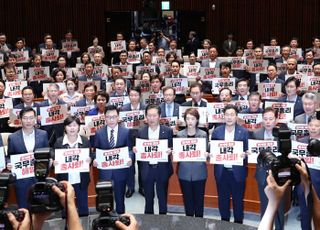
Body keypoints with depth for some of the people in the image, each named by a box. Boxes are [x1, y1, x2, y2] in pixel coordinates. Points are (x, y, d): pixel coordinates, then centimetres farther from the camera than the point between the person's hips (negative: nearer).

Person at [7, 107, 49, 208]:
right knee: (23, 209, 9)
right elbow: (9, 157, 6)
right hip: (21, 180, -1)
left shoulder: (43, 134, 0)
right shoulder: (13, 138, -2)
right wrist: (9, 164, -16)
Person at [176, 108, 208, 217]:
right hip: (184, 172, 1)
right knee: (187, 200, 8)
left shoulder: (203, 134, 0)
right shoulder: (179, 134, 3)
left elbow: (206, 152, 2)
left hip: (199, 172, -1)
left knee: (199, 200, 6)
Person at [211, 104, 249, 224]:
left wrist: (245, 155, -22)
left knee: (238, 200, 8)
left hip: (238, 172, -2)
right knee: (222, 199, 12)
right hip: (221, 171, 2)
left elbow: (248, 151, -2)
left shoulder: (244, 132, -2)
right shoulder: (216, 131, 4)